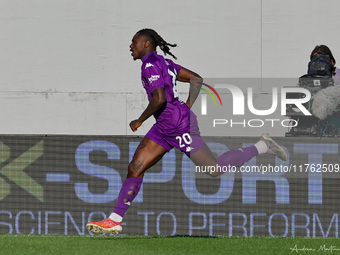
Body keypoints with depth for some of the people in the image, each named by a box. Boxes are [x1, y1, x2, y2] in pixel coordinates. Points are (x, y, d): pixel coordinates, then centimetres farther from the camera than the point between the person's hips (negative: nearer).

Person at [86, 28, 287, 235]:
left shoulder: (151, 64, -15)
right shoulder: (163, 63, 13)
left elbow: (159, 99, -27)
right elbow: (196, 79, 17)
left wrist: (139, 121, -14)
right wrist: (187, 107, 15)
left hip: (180, 125, -10)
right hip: (164, 127, 10)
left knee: (215, 169, -1)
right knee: (135, 168, 3)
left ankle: (262, 147, 12)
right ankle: (115, 220, 3)